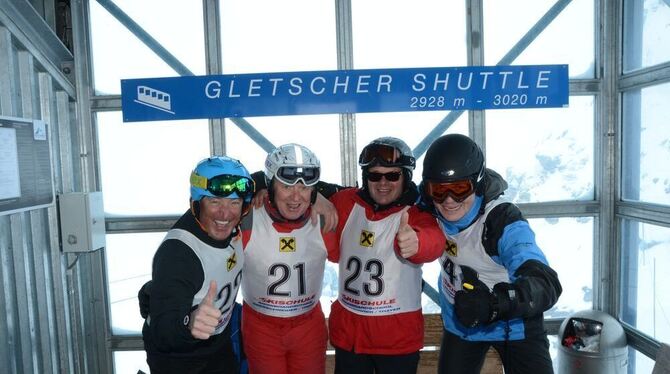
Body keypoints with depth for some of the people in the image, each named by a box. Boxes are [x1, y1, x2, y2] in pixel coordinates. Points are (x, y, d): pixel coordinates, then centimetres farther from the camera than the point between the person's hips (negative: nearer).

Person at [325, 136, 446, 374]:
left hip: (399, 336, -2)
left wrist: (416, 243, -59)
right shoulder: (345, 204, -3)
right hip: (347, 330, 3)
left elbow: (433, 241, -36)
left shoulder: (416, 212, -14)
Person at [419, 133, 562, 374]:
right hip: (460, 323, 4)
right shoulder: (430, 209, -19)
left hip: (515, 326, -4)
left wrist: (495, 303, -61)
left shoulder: (503, 222, -32)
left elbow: (547, 284, -44)